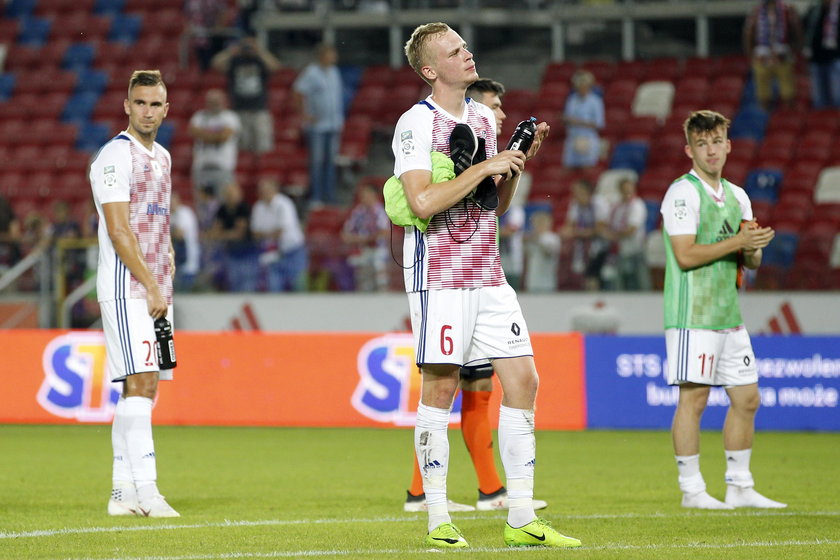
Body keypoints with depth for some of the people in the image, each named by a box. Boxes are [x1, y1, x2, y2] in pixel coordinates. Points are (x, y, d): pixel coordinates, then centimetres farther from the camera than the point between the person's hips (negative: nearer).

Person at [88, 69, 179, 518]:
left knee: (144, 388, 6)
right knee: (139, 384, -15)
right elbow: (119, 230, -15)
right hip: (126, 288, -9)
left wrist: (167, 282, 12)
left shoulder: (161, 158, 17)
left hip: (156, 290, 9)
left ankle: (123, 493, 9)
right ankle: (145, 491, -19)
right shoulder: (115, 156, -9)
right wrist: (151, 285, -17)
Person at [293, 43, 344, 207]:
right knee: (317, 161, -5)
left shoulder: (334, 72, 13)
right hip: (317, 125, -6)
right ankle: (315, 197, -1)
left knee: (330, 161, 8)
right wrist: (306, 115, -12)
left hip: (333, 125, 6)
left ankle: (329, 196, 13)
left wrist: (340, 119, 16)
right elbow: (298, 94, -12)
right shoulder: (310, 73, -9)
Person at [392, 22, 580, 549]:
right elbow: (423, 201, -22)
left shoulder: (484, 117, 14)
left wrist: (518, 162, 5)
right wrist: (484, 167, -18)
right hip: (439, 274, -7)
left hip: (489, 276, 7)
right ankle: (439, 520, 3)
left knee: (523, 381, 1)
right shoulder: (416, 123, -10)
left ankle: (522, 520, 5)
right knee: (441, 387, -4)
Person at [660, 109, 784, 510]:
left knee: (746, 398, 8)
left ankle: (740, 488, 16)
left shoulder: (737, 196, 16)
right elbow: (686, 255, -18)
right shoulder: (683, 193, -8)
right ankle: (691, 490, -2)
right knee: (693, 398, -7)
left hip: (730, 316, 8)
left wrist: (754, 248, -4)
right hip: (693, 315, -8)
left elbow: (751, 261, 19)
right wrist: (737, 241, -18)